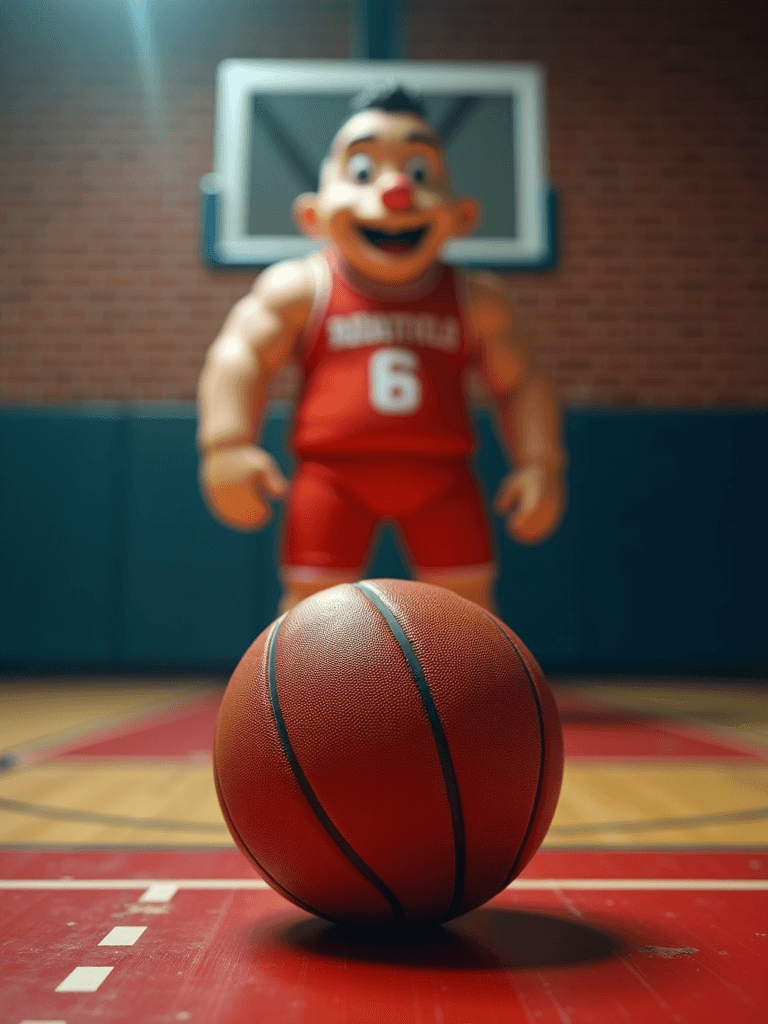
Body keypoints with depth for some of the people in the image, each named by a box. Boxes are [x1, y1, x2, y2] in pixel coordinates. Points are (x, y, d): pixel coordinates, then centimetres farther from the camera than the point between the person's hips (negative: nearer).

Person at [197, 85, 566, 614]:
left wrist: (540, 462, -1)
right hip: (333, 475, -2)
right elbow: (238, 357, -8)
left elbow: (521, 382, 8)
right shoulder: (299, 288, -2)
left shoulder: (476, 299, 4)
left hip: (440, 476, 2)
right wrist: (228, 446, -20)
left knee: (468, 602, 7)